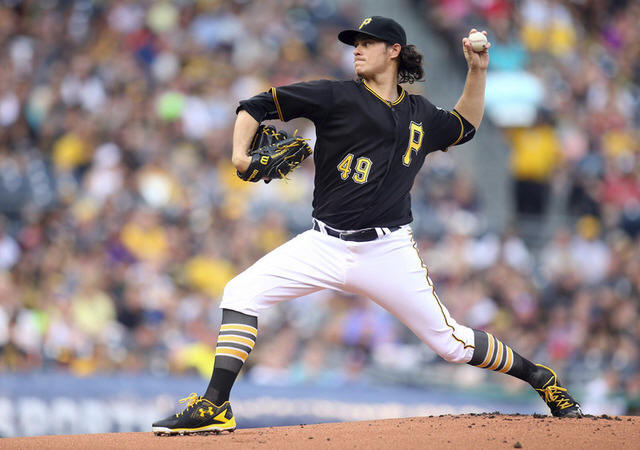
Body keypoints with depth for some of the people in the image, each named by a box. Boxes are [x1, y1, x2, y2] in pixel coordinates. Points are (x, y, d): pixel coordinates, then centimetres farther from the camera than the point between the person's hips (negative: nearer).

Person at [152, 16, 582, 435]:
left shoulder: (420, 114, 10)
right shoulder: (337, 97, 0)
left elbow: (465, 125, 31)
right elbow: (258, 105, -1)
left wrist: (478, 70, 19)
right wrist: (241, 155, -18)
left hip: (388, 251, 0)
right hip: (326, 245, 0)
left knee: (450, 342, -1)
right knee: (242, 293, -15)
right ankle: (216, 406, -13)